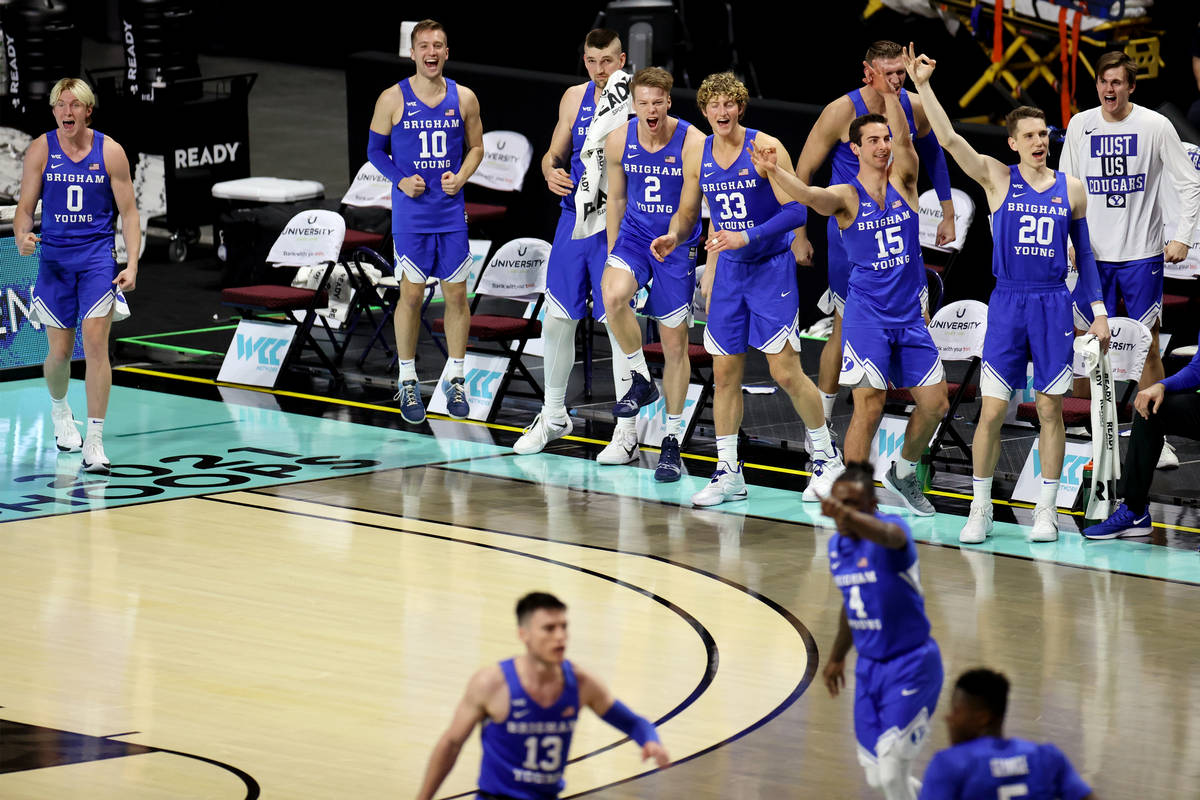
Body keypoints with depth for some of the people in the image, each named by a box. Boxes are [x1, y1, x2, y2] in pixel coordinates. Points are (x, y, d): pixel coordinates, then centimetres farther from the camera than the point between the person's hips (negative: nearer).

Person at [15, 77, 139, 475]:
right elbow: (25, 207, 2)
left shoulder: (110, 152, -3)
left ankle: (94, 442, -11)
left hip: (98, 257, -1)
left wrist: (132, 264, -9)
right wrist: (22, 237, -20)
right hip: (54, 257, 1)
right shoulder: (40, 150, -1)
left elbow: (128, 212, 2)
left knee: (96, 343, -13)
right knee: (59, 352, 7)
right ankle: (59, 409, 40)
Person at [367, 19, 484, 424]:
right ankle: (407, 383, 11)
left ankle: (455, 380, 16)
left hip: (452, 213, 2)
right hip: (410, 215, -2)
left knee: (456, 294, 5)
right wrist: (401, 180, -11)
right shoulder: (393, 99, -4)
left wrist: (461, 177, -6)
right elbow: (375, 149, 4)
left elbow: (476, 148, 12)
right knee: (411, 295, 1)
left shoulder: (464, 98, 1)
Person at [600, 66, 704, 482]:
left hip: (678, 245, -2)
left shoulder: (693, 143, -15)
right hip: (634, 235, 2)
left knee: (675, 345, 3)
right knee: (613, 295, -31)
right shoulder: (619, 141, -5)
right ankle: (641, 380, -9)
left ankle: (672, 439, 16)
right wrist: (612, 253, 9)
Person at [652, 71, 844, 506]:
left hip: (771, 267, -5)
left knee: (785, 371, -8)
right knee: (725, 373, 5)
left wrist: (746, 237, -26)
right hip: (729, 270, 5)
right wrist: (673, 237, -10)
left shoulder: (765, 148, -15)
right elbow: (687, 213, 12)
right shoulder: (697, 155, 1)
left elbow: (795, 211, -17)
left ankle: (827, 457, 10)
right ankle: (728, 473, 14)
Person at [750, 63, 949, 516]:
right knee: (869, 407, -11)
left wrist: (890, 96, -32)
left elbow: (903, 141, -15)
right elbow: (811, 197, -26)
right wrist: (775, 172, -46)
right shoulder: (847, 197, -6)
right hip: (867, 314, -4)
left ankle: (904, 473, 31)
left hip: (909, 315, 4)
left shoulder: (903, 180, 4)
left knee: (934, 404, 6)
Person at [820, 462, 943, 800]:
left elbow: (884, 534, -48)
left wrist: (848, 515, -68)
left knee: (891, 770, -14)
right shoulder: (837, 545, 3)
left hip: (910, 666, -7)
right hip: (870, 666, 8)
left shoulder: (894, 528, -20)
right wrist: (837, 657, 26)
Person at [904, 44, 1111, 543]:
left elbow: (1084, 253, 12)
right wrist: (922, 86, -18)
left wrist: (1098, 311, 8)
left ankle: (1046, 511, 13)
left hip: (1054, 305, 1)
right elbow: (949, 140, -10)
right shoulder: (997, 179, 1)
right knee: (992, 410, -2)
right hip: (1007, 302, -1)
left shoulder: (1071, 188, 6)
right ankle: (980, 509, 10)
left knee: (1049, 408, 4)